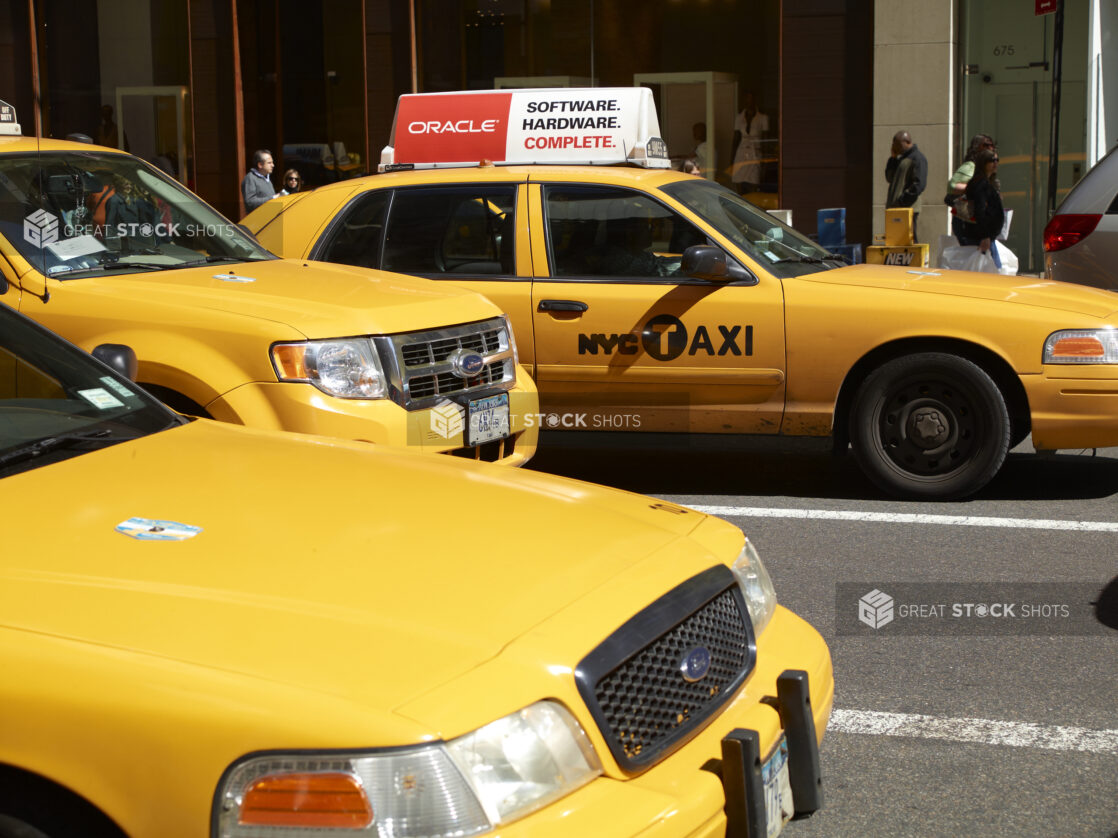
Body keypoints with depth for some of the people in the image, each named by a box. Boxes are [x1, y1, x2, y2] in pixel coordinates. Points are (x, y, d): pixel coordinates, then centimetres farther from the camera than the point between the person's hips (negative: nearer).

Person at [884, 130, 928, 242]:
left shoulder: (917, 158, -8)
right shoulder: (901, 158, 21)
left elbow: (919, 184, -16)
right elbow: (889, 178, 18)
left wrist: (902, 201, -20)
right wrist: (893, 157, 8)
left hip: (908, 208, -9)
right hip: (894, 208, 9)